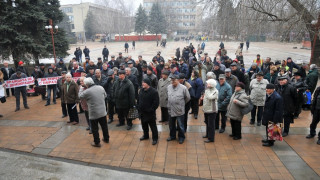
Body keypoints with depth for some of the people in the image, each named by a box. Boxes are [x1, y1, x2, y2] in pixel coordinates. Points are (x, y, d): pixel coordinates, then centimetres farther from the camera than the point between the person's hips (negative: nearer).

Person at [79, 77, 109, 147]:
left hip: (94, 114, -5)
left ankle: (97, 142, 19)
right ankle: (106, 139, 36)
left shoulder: (87, 92, -17)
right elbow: (105, 96, 12)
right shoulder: (101, 88, -2)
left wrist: (81, 90, 18)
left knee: (95, 129, 10)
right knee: (104, 126, 20)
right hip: (103, 112, 5)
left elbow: (80, 96, 1)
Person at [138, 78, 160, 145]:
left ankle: (155, 138, 15)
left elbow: (156, 103, -17)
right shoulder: (141, 91, 7)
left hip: (150, 113, -7)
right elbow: (139, 100, 17)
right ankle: (145, 135, 41)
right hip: (142, 112, 7)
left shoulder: (154, 92, -16)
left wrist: (151, 110, -18)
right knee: (144, 125, 21)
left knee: (153, 126, 3)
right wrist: (139, 108, 10)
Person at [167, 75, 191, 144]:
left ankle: (181, 137, 30)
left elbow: (188, 98, -2)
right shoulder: (169, 87, 0)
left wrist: (182, 103, 9)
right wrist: (170, 104, 12)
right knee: (171, 125, 19)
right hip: (171, 110, 5)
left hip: (179, 110, -4)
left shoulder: (183, 88, -14)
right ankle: (172, 136, 40)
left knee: (180, 125, 10)